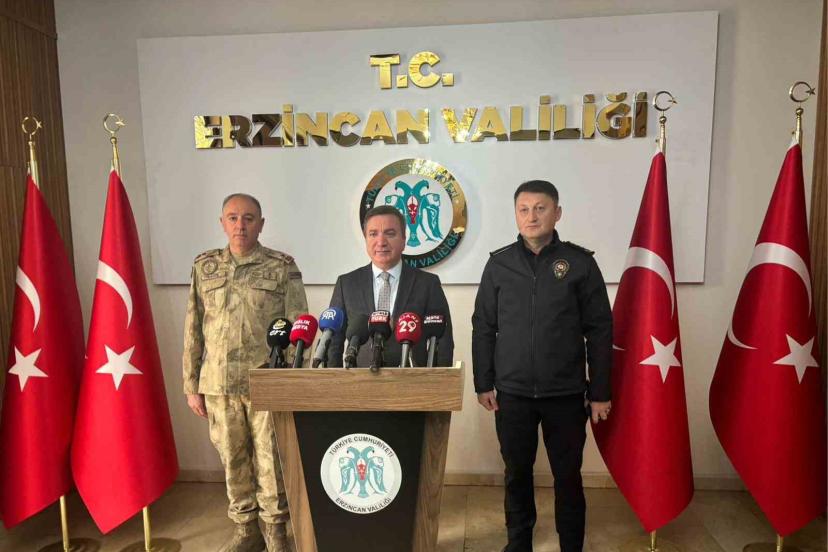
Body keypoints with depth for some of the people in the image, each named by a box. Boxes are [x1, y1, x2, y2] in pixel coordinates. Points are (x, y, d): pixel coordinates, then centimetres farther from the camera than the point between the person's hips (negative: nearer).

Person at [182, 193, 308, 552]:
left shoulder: (282, 267, -3)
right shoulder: (204, 267, 7)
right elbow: (193, 331, 9)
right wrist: (192, 386, 7)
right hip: (218, 385, 3)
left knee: (270, 459, 7)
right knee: (233, 460, 14)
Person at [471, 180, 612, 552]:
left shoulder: (580, 262, -3)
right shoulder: (499, 263, 1)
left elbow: (599, 330, 0)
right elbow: (483, 328, 4)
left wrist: (600, 391, -1)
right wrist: (484, 383, 1)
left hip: (566, 394, -1)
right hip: (512, 393, 1)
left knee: (568, 476, 12)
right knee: (517, 474, 15)